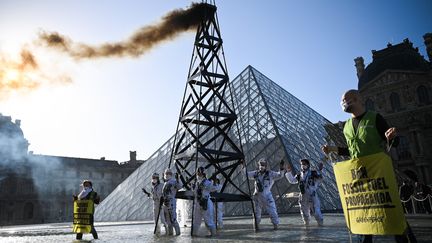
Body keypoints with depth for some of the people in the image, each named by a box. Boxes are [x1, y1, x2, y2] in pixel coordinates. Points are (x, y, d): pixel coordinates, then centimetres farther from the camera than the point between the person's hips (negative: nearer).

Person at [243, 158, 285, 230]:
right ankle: (256, 226, 30)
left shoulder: (270, 174, -7)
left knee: (272, 212, -3)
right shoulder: (256, 173, 3)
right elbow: (247, 174, 13)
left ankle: (275, 225, 16)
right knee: (256, 213, 13)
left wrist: (282, 169, -32)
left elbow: (280, 175, -16)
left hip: (267, 197, -3)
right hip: (257, 196, 3)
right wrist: (244, 166, 5)